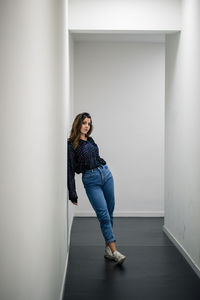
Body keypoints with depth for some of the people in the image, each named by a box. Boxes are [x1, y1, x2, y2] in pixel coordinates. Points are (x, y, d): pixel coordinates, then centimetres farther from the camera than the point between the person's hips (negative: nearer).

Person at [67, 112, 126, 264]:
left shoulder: (90, 140, 12)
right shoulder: (71, 145, -6)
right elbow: (70, 170, -7)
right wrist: (73, 194, -8)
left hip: (106, 173, 6)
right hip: (90, 180, -6)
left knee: (109, 214, 5)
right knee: (104, 215, -14)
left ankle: (108, 249, 11)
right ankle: (114, 252, -13)